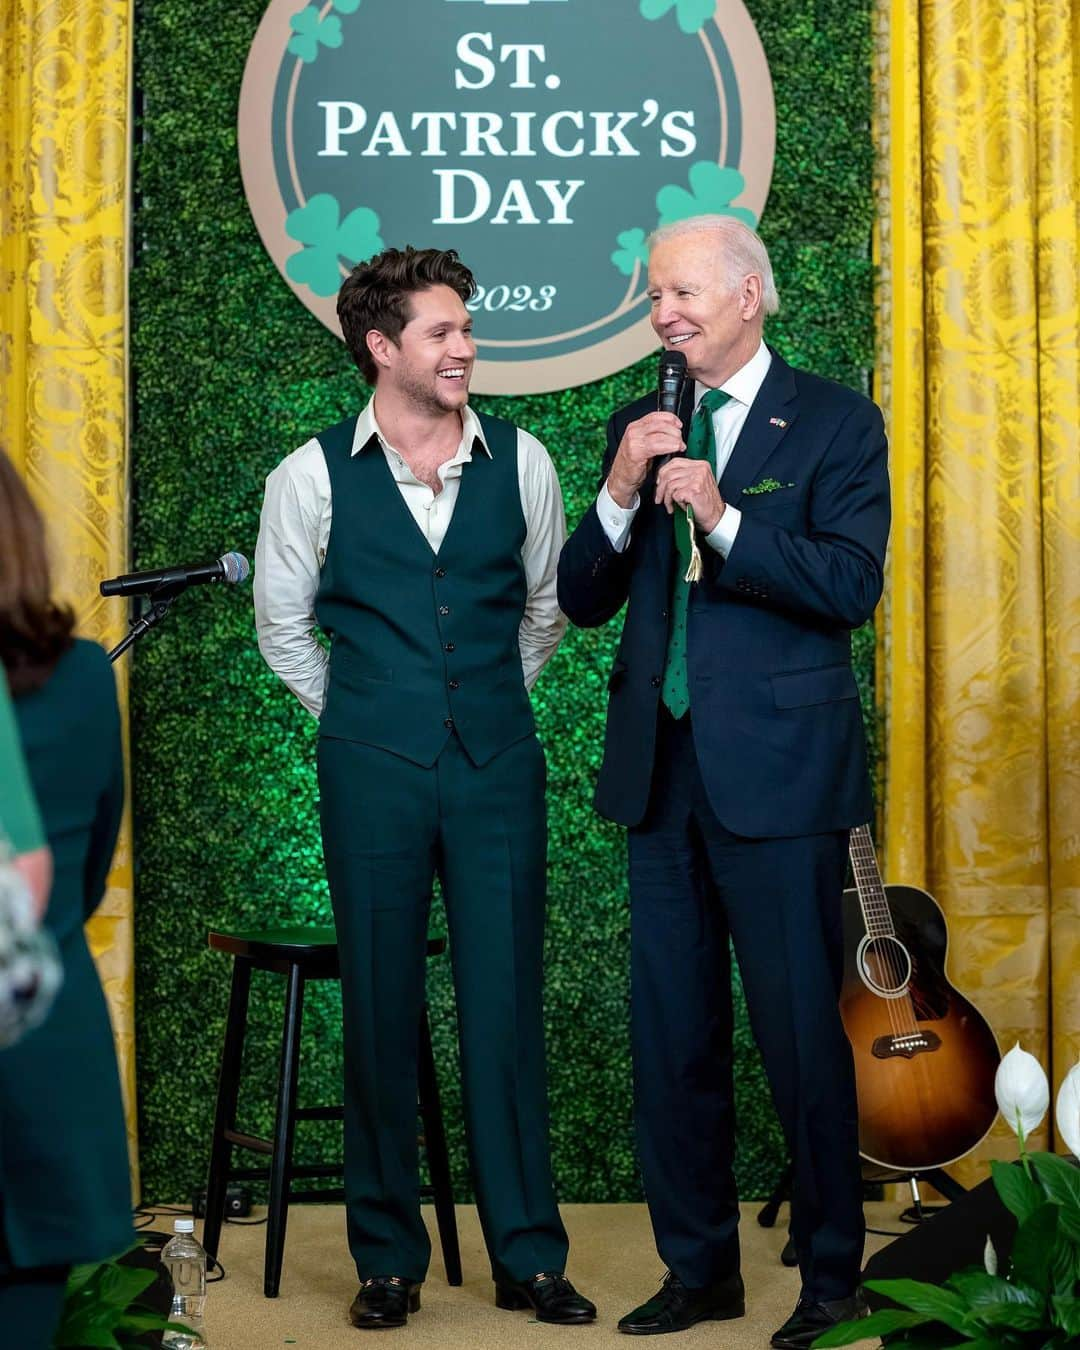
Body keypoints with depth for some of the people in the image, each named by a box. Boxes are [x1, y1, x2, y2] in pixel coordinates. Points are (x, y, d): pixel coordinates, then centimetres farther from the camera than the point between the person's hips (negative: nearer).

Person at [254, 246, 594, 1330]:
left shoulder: (519, 461, 4)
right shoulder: (314, 476, -1)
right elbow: (282, 624, 11)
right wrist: (358, 716, 11)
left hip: (498, 764, 1)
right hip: (373, 773, -1)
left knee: (506, 1000, 3)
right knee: (380, 1007, 4)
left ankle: (527, 1254, 12)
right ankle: (387, 1258, 16)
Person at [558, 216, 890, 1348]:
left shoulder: (834, 423, -2)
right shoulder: (639, 429, 12)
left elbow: (851, 586, -13)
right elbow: (581, 600, 8)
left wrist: (722, 515, -20)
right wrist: (620, 494, -8)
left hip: (777, 771, -5)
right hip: (662, 769, 5)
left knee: (800, 1032, 1)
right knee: (670, 1037, 11)